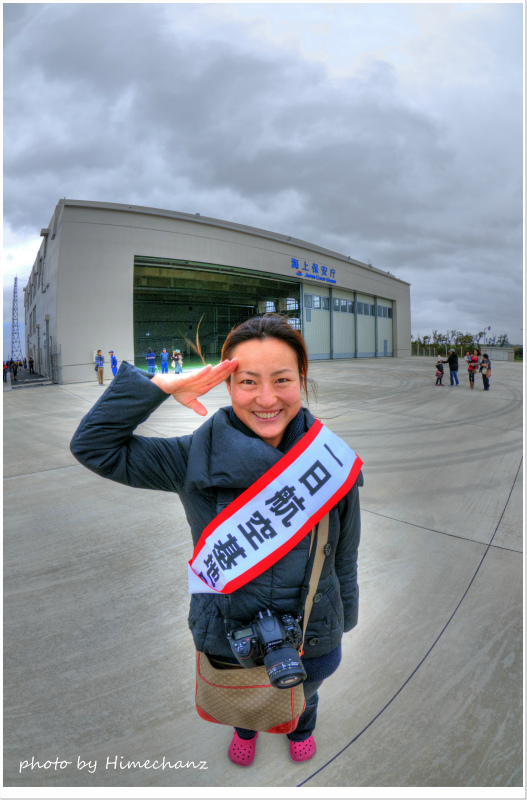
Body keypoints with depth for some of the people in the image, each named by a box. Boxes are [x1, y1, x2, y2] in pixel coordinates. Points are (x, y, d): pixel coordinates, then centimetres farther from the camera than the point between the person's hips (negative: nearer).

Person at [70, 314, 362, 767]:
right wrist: (159, 386, -33)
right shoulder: (198, 460, -24)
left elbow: (344, 556, -7)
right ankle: (246, 728, 72)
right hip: (227, 639, 0)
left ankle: (301, 725, 73)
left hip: (313, 642, 1)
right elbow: (93, 446, -23)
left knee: (303, 695, 35)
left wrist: (345, 620, 6)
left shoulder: (334, 464, -21)